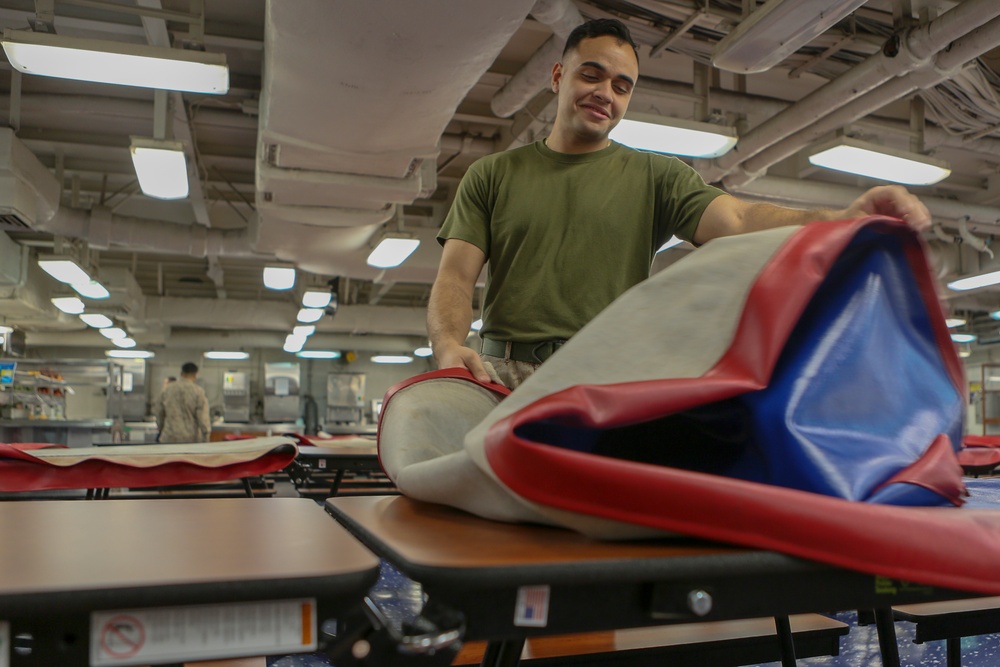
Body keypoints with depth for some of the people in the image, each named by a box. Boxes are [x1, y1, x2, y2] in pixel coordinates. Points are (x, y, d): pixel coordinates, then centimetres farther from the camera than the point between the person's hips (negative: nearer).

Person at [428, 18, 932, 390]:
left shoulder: (656, 177, 13)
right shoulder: (492, 175, 15)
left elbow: (737, 220, -3)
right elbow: (456, 276, 6)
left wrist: (842, 221, -23)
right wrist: (449, 346, -16)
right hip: (503, 377, 1)